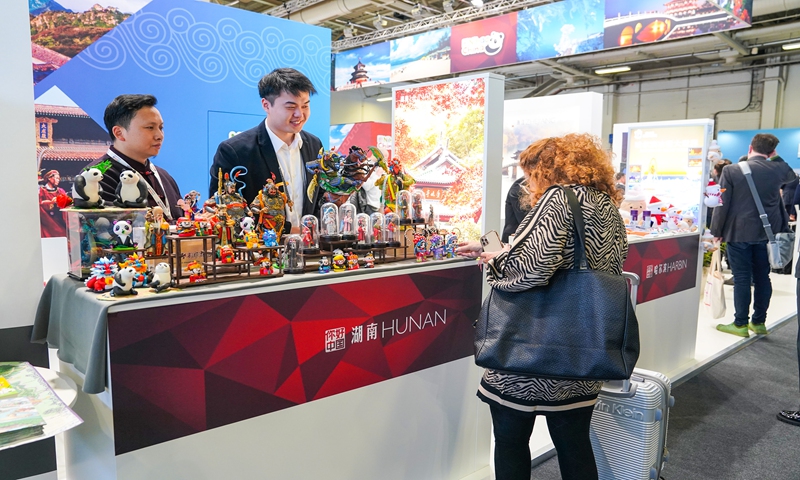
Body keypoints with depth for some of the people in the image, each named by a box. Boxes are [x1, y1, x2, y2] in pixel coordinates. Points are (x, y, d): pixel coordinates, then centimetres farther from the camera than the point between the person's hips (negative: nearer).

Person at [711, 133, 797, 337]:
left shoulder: (731, 171, -10)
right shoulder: (778, 169, 2)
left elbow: (722, 204, -10)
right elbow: (792, 175, 29)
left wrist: (717, 231, -2)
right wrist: (774, 158, 28)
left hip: (739, 232, -4)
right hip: (767, 232, 4)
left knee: (741, 279, 0)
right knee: (762, 277, 11)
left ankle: (740, 324, 6)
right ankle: (759, 322, 20)